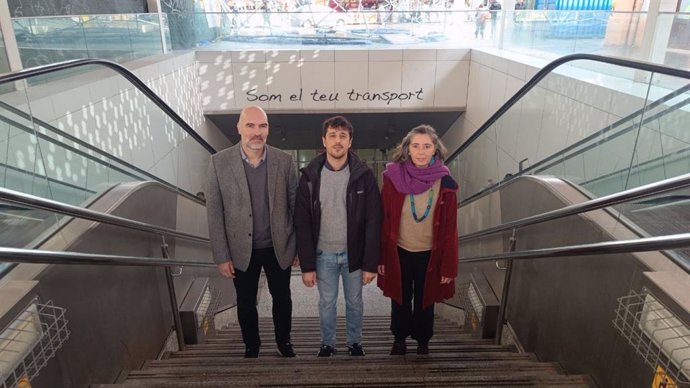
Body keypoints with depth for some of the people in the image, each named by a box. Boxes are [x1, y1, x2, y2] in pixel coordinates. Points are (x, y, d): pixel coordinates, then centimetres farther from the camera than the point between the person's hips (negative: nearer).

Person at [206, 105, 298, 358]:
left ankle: (284, 342, 43)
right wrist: (221, 256, -7)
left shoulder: (284, 161, -7)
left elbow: (295, 206, -1)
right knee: (246, 303, 16)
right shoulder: (219, 162, -10)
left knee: (282, 299, 17)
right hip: (242, 250, 0)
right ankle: (251, 346, 41)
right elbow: (214, 212, -7)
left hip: (279, 248, 1)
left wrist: (299, 246, 0)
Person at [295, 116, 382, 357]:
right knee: (327, 304, 16)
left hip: (354, 253, 0)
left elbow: (373, 222, -8)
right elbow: (302, 223, -6)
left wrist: (371, 264, -10)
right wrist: (307, 265, -8)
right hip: (323, 255, 1)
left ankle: (355, 343, 40)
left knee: (354, 303, 17)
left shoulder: (364, 175, -9)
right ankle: (327, 344, 39)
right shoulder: (310, 176, -7)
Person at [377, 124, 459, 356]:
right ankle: (400, 339, 42)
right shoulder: (393, 177, -11)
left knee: (425, 302, 18)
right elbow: (383, 220, -6)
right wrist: (381, 257, -5)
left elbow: (450, 228, -7)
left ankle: (422, 341, 41)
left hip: (429, 255, 0)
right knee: (400, 300, 19)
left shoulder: (445, 182, -11)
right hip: (399, 253, 0)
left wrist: (448, 266, -6)